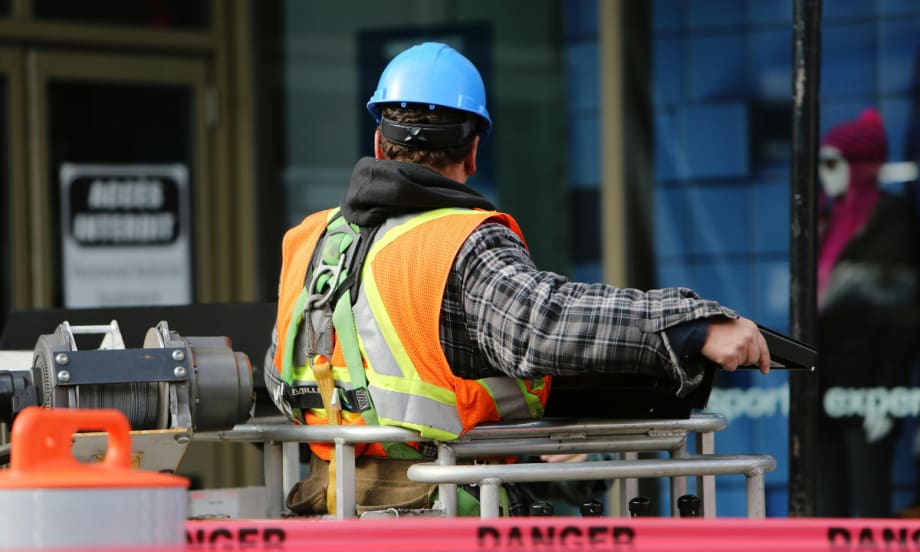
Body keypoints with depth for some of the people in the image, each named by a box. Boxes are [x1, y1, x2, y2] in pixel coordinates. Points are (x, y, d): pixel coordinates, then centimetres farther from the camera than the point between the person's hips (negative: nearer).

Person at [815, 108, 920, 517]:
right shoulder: (829, 219, 16)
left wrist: (885, 392, -16)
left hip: (863, 382, -7)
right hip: (826, 384, 7)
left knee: (869, 495, -6)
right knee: (828, 496, 8)